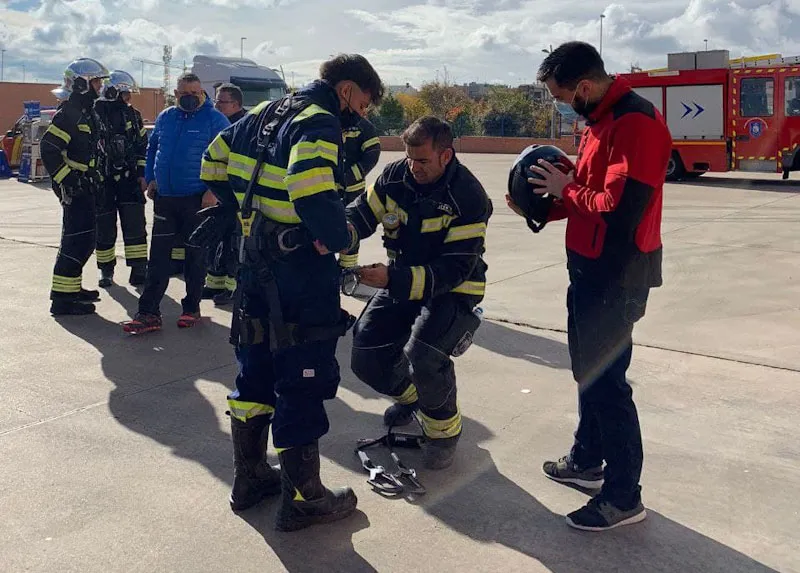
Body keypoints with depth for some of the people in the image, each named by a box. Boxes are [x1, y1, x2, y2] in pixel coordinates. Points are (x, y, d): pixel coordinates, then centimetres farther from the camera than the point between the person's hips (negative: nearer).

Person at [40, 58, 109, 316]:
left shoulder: (87, 112, 16)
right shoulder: (69, 112, -16)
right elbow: (49, 149, -24)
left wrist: (94, 176, 23)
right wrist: (67, 179, -23)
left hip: (85, 186, 10)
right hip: (74, 188, -10)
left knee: (83, 238, 17)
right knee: (77, 239, -10)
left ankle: (71, 288, 29)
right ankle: (62, 298, -7)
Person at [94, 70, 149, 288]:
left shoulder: (133, 115, 8)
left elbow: (142, 146, 13)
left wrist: (142, 174, 7)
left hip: (128, 178, 3)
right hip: (102, 180, -3)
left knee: (135, 225, -3)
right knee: (105, 229, 5)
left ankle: (139, 270, 0)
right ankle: (106, 271, 18)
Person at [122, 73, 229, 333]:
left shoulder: (214, 119, -6)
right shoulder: (165, 117, 10)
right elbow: (152, 149, 23)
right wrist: (151, 179, 12)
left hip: (197, 200, -4)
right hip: (164, 197, 5)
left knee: (196, 255, 8)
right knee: (158, 256, 3)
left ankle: (191, 308, 21)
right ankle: (148, 313, 5)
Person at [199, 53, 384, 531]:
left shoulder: (267, 112, 12)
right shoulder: (320, 124, -15)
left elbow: (215, 164, 18)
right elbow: (314, 195, -32)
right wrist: (340, 239, -15)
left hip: (256, 259, 9)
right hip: (301, 270, -9)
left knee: (256, 367, 18)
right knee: (303, 379, 1)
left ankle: (250, 478, 31)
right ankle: (302, 499, 12)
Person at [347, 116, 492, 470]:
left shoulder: (468, 198, -23)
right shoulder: (395, 176, -6)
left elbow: (454, 270, -27)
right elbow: (361, 213, -3)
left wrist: (391, 279, -36)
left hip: (453, 291, -6)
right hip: (401, 281, 6)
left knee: (423, 355, -29)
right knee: (366, 357, -4)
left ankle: (444, 429, 1)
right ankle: (410, 393, 31)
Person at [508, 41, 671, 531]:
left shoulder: (635, 122, -21)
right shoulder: (601, 119, 12)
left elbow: (620, 210, -28)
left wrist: (566, 188, -13)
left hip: (617, 275, -10)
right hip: (591, 268, 10)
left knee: (606, 380, -3)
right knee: (588, 370, 20)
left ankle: (624, 497, 10)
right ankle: (587, 461, 36)